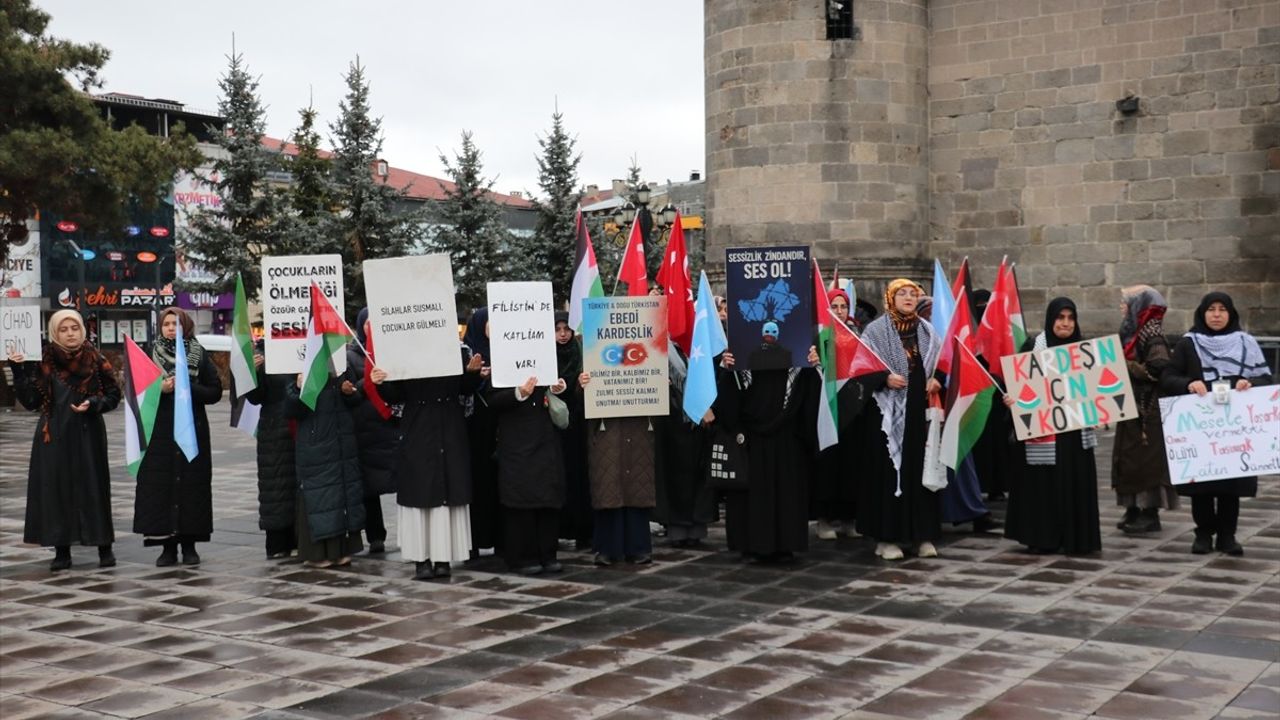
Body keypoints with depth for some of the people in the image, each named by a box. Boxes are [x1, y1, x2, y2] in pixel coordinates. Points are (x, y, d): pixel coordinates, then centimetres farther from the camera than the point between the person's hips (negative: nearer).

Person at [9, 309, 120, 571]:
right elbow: (30, 401, -1)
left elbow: (113, 395, 3)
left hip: (87, 435, -1)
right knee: (55, 489, 2)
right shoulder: (43, 362, 2)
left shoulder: (96, 360, 0)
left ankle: (104, 547, 10)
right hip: (54, 436, 1)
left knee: (93, 488, 0)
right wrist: (18, 372, -11)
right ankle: (61, 551, 11)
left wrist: (93, 404, -15)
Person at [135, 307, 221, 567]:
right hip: (160, 432, 0)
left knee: (192, 484, -1)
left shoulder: (200, 355, 6)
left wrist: (187, 388, -12)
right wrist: (160, 389, -14)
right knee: (160, 485, -3)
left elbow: (215, 392, 2)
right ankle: (168, 545, 5)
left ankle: (189, 544, 8)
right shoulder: (150, 354, 8)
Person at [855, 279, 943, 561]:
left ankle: (923, 534, 12)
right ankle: (887, 536, 3)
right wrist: (885, 378, -22)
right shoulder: (876, 330, -1)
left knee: (922, 469, 5)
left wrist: (937, 380, -6)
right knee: (888, 470, -3)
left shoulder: (927, 331, 13)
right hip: (888, 411, -4)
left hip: (921, 410, 4)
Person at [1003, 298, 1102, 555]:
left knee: (1075, 483, 3)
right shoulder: (1033, 347, -1)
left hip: (1075, 429, 3)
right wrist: (1010, 398, -21)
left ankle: (1076, 537, 10)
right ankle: (1043, 538, 8)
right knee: (1043, 482, -1)